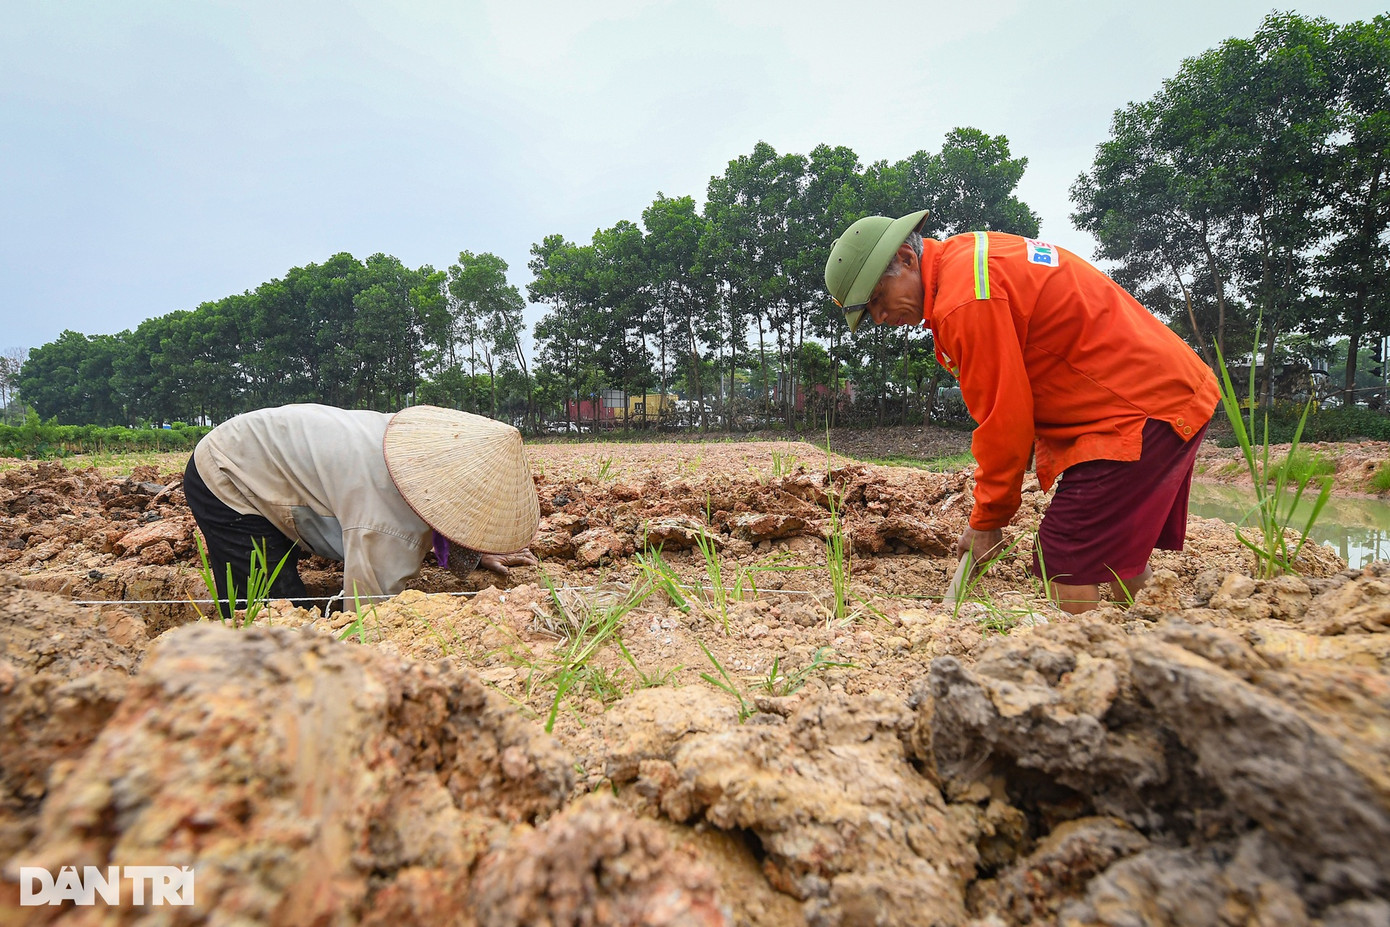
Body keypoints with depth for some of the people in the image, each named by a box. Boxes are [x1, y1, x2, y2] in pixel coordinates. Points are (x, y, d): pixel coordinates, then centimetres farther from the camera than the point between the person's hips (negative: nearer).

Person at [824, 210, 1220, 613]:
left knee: (1064, 565, -9)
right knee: (1121, 558, 21)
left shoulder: (965, 300, -23)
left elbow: (1004, 419, -20)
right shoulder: (968, 253, 8)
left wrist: (987, 521, -7)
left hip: (1141, 409, -11)